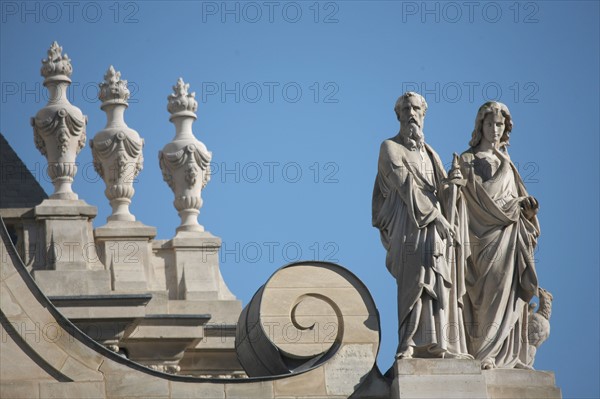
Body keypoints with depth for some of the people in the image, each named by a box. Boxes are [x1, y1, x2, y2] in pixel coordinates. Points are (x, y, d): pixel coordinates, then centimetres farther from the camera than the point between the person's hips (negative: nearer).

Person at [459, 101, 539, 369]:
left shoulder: (506, 163, 23)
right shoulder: (468, 161, 3)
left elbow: (520, 199, 19)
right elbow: (481, 197, -8)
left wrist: (526, 205, -5)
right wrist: (519, 202, -2)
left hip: (510, 235, 6)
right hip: (485, 236, -6)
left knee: (511, 294, 0)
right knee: (489, 293, -16)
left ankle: (508, 356, -2)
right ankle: (483, 354, -18)